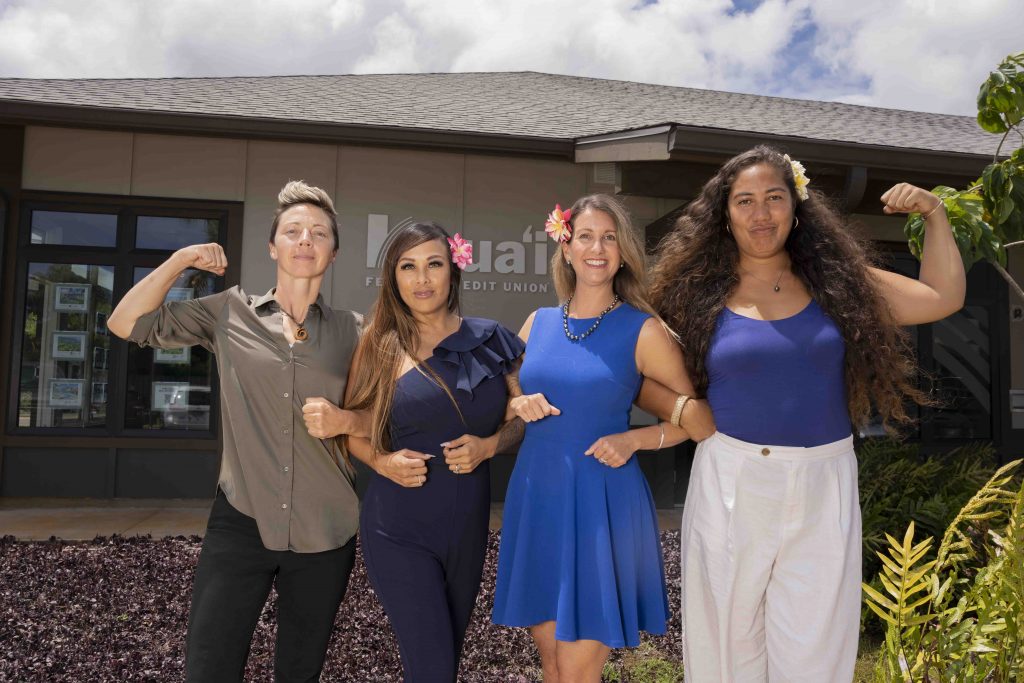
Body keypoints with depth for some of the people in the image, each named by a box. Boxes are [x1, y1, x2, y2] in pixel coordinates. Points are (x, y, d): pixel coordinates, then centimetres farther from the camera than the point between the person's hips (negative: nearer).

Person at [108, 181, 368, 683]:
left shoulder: (352, 330, 3)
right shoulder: (230, 312, 3)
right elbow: (127, 323, 2)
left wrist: (343, 421, -13)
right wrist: (180, 260, -5)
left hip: (324, 533, 1)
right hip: (241, 523, -1)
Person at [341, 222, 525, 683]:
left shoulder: (489, 340, 0)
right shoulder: (381, 346, -3)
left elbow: (520, 419, 7)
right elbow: (352, 428, 5)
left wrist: (489, 446, -12)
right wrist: (382, 461, -14)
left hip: (468, 526, 3)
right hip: (399, 529, -2)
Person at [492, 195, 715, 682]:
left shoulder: (643, 330, -6)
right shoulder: (538, 322, 6)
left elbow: (695, 416, -1)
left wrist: (633, 440, -14)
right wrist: (519, 405, -4)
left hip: (602, 503, -4)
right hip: (536, 497, 4)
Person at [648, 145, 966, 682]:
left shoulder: (835, 280, 5)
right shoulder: (702, 294, -1)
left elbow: (944, 298, 11)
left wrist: (935, 216, 7)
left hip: (822, 485, 2)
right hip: (730, 484, -1)